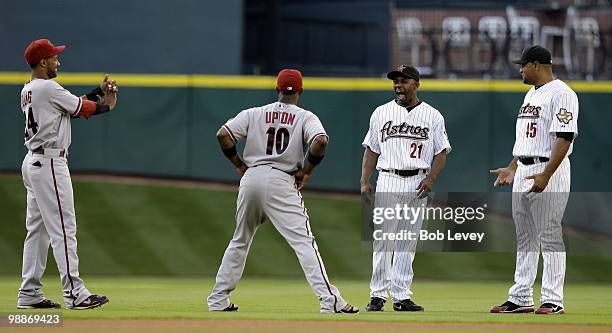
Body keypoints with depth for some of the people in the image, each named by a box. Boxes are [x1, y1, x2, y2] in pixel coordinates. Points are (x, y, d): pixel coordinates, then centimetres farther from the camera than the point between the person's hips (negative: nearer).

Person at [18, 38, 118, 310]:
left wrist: (99, 92, 15)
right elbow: (82, 109, -6)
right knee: (63, 229, -10)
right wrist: (107, 105, 12)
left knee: (37, 230, 11)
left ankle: (29, 294, 11)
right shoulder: (48, 88, -14)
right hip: (50, 163, -10)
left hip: (33, 163, 10)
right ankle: (74, 293, -12)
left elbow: (74, 106, 17)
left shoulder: (28, 91, 15)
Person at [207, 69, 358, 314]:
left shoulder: (254, 114, 12)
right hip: (281, 182, -4)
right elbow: (320, 140, -16)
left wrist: (239, 164, 11)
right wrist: (307, 170, -3)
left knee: (240, 241, 19)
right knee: (304, 242, -9)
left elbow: (223, 134, 0)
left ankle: (218, 300, 21)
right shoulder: (306, 118, 4)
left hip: (251, 178, 4)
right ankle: (329, 300, -20)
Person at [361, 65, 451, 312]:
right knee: (383, 240, -7)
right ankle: (378, 295, -3)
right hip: (388, 182, 0)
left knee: (408, 242, 3)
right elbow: (371, 150, 11)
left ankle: (401, 296, 5)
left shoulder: (432, 116, 7)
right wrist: (364, 181, 0)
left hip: (417, 185, 0)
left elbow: (441, 152, 6)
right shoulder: (381, 113, 9)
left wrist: (431, 178, -10)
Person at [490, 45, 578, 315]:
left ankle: (553, 300, -6)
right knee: (525, 237, 11)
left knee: (549, 237, -8)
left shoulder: (561, 93, -12)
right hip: (522, 172, 10)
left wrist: (545, 175, -26)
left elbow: (564, 138, -20)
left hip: (550, 172, -10)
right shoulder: (531, 94, 18)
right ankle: (520, 298, 15)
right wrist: (511, 169, 21)